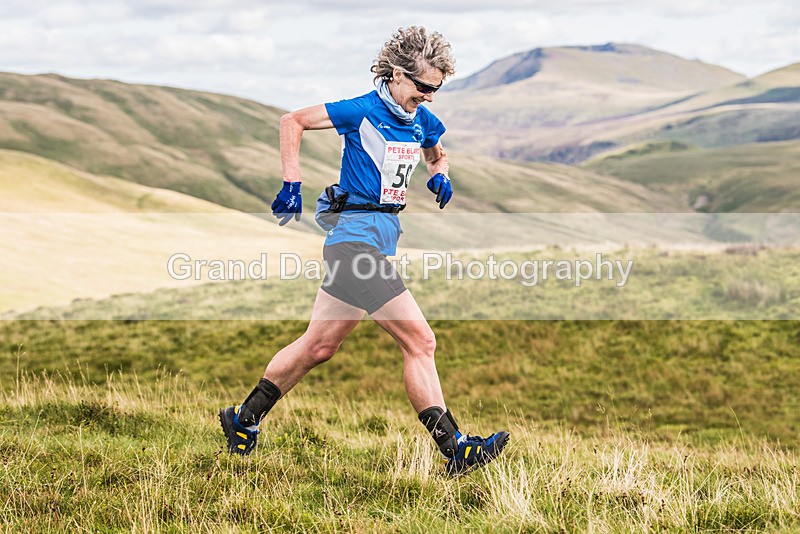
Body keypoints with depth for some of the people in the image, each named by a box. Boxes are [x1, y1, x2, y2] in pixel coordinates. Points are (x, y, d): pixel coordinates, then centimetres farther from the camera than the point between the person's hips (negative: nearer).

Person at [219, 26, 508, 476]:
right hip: (358, 233, -9)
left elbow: (436, 154, 32)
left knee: (320, 346, 14)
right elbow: (293, 121, -4)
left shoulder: (422, 122, 11)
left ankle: (244, 421, 26)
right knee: (420, 341, -13)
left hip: (383, 236, 9)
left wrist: (439, 175, 9)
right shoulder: (363, 111, -10)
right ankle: (456, 451, -11)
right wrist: (292, 184, -11)